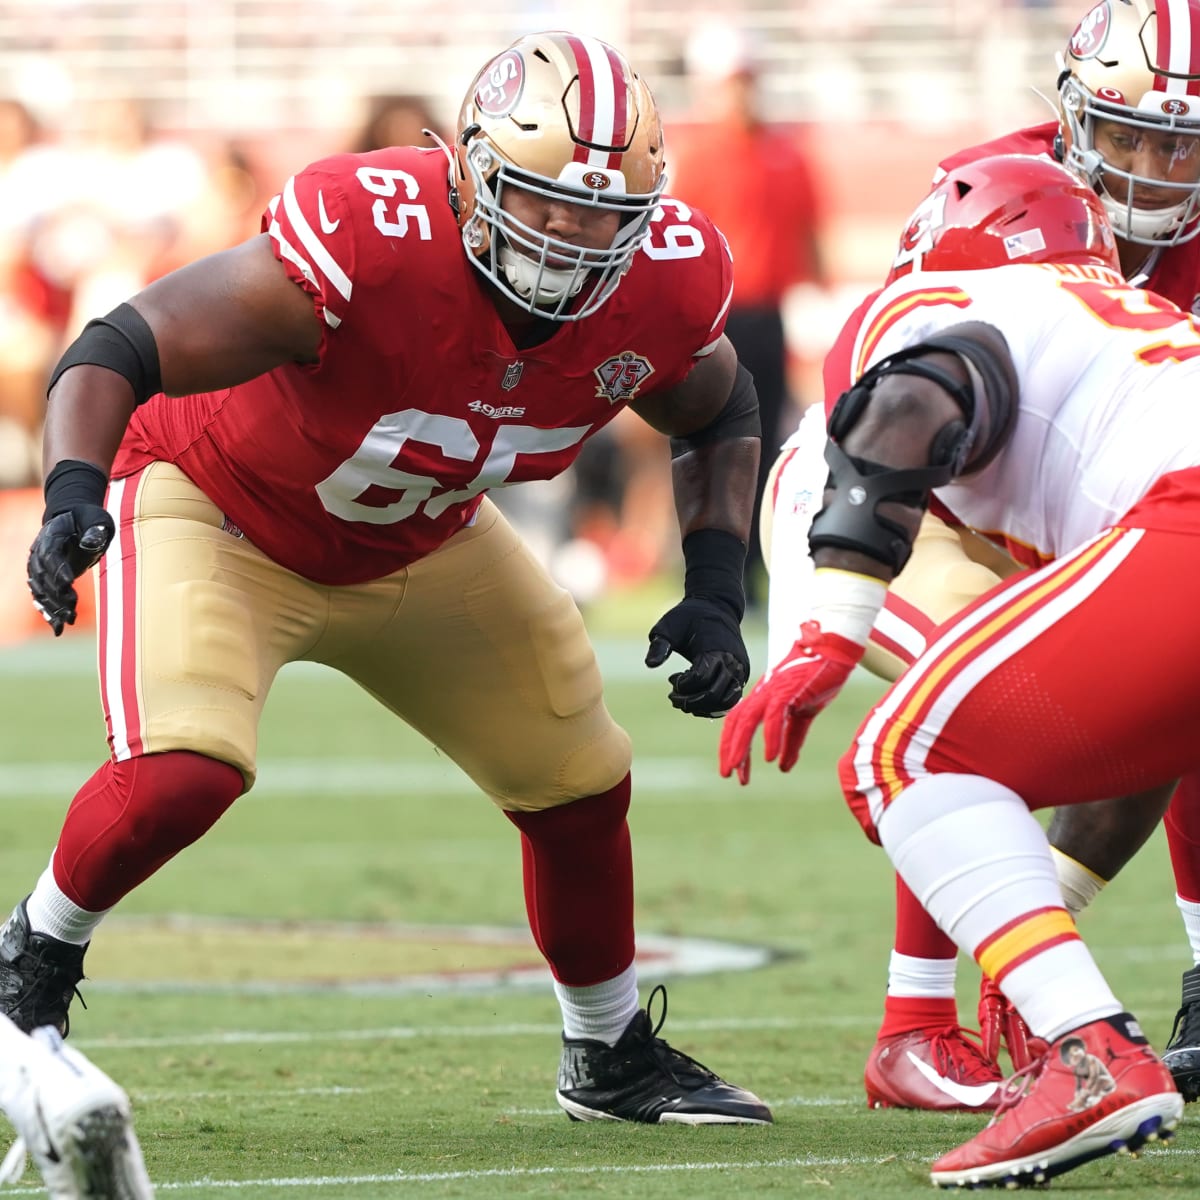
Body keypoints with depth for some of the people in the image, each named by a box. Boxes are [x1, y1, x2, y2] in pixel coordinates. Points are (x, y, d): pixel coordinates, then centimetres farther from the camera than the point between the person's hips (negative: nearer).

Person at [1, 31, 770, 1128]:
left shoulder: (666, 284, -21)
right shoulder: (363, 245, -39)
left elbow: (720, 419, 3)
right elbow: (118, 351, -36)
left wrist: (715, 595, -10)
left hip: (420, 543, 6)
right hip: (216, 508, -6)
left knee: (580, 783, 10)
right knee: (186, 769, -28)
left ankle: (611, 1058, 35)